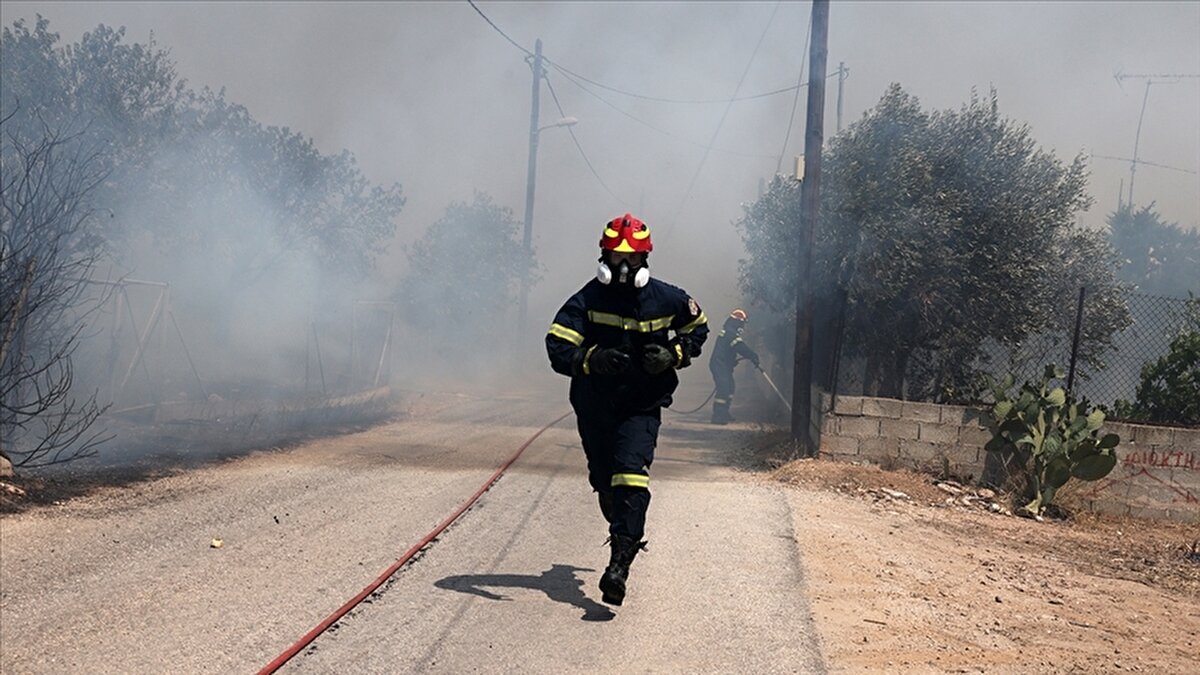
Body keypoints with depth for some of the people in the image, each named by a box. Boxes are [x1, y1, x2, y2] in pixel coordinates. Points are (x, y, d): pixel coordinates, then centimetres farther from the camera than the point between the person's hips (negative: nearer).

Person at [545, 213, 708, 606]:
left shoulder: (666, 300, -4)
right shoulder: (587, 301, -9)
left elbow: (698, 329, 14)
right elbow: (557, 349, -17)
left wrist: (674, 354, -6)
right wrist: (592, 359, -37)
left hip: (641, 408, -2)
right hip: (594, 407, 2)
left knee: (631, 475, -23)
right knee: (604, 482, 16)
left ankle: (619, 563, -28)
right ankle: (626, 536, 47)